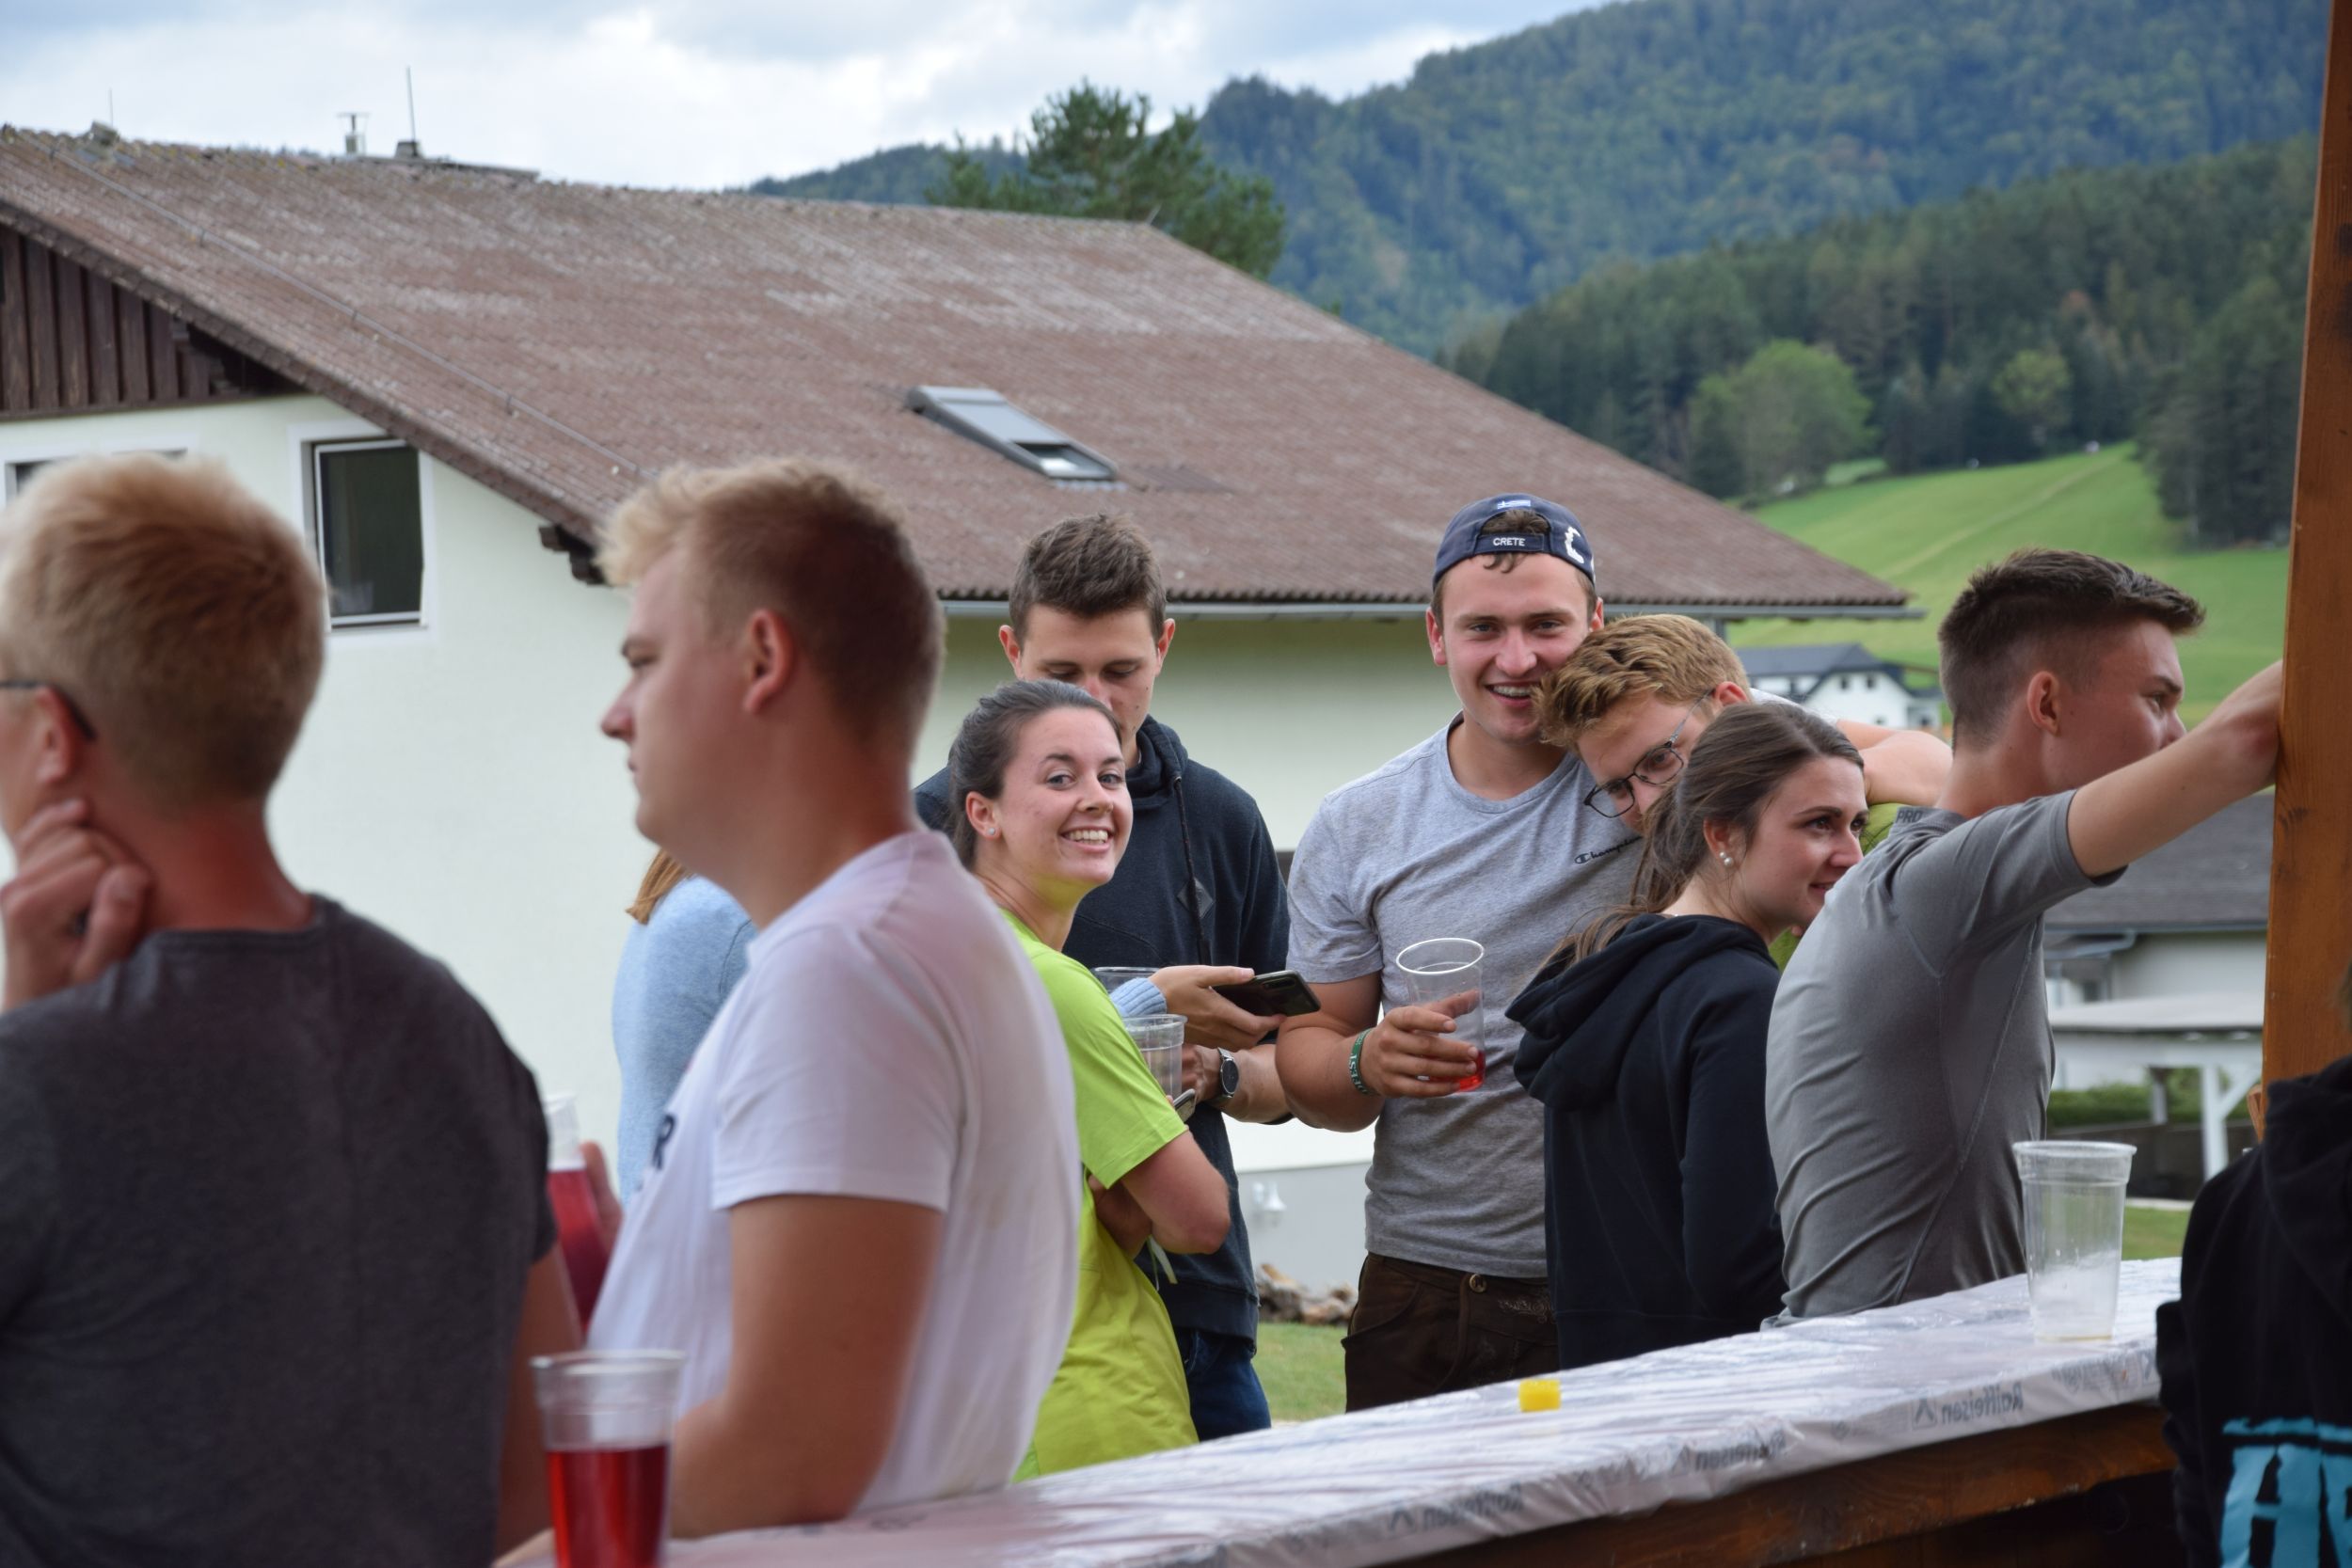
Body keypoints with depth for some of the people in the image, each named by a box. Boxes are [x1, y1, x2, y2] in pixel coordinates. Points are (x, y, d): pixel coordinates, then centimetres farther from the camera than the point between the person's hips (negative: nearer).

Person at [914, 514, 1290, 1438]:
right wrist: (1138, 1010, -11)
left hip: (1194, 1296, 3)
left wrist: (1215, 1075, -8)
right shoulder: (942, 822, 0)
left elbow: (1282, 1069, 14)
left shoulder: (1220, 821, 11)